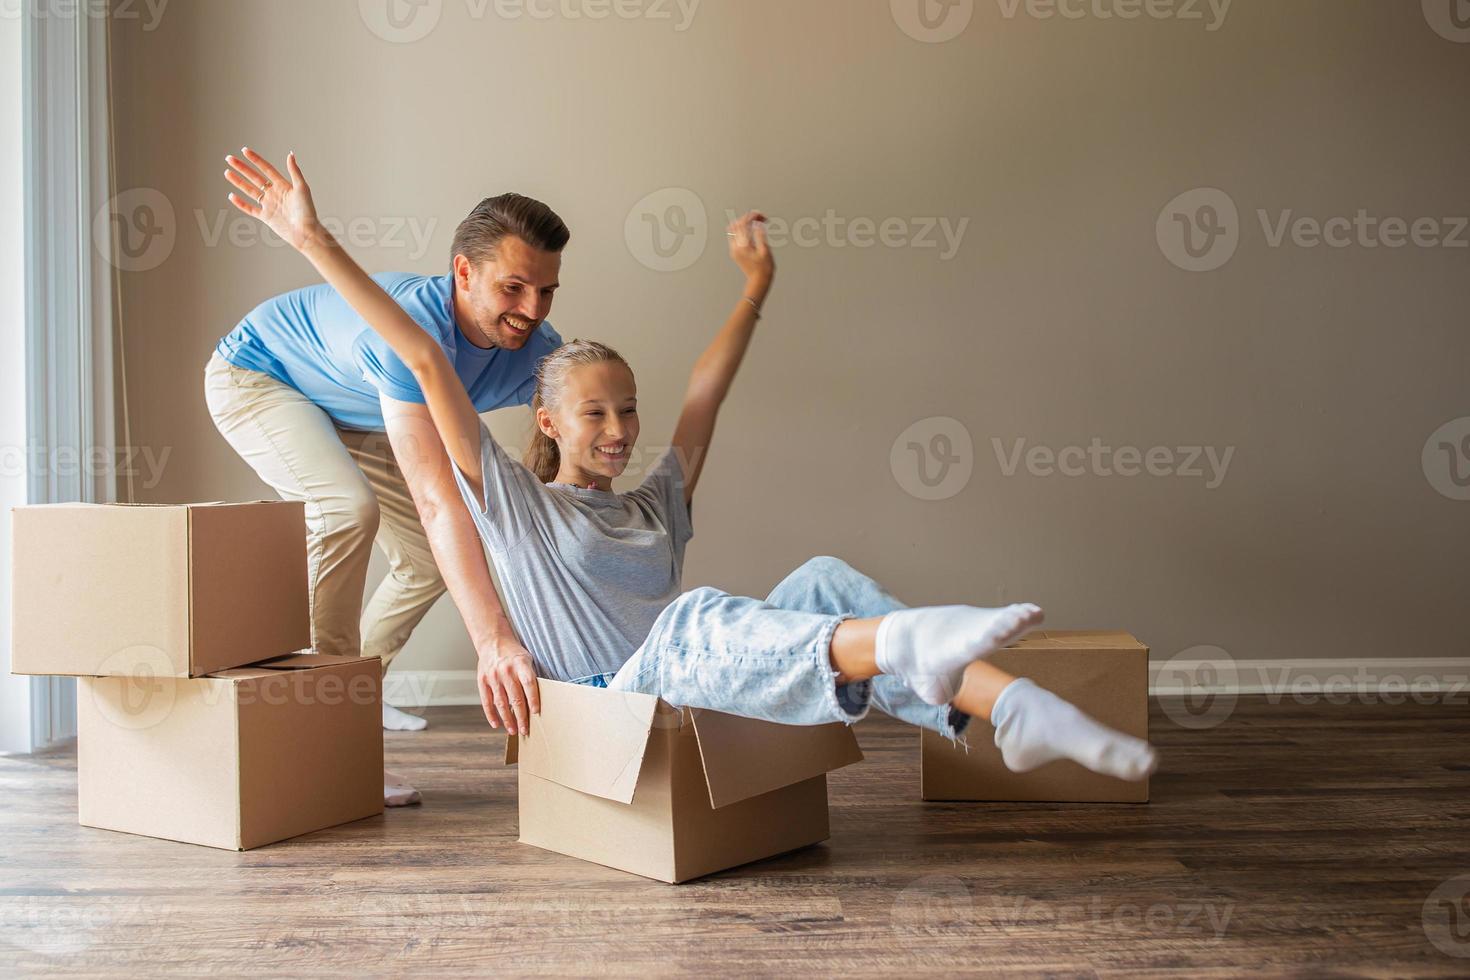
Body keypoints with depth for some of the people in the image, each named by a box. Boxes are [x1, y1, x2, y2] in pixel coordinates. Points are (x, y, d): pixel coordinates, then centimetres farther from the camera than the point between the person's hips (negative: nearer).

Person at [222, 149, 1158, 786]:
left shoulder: (655, 506, 27)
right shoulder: (515, 501, 13)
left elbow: (705, 397, 30)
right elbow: (428, 362, 8)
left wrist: (756, 286, 34)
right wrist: (315, 242, 4)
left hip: (698, 700, 5)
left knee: (824, 585, -18)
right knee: (695, 617, -36)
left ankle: (1016, 709, -36)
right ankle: (905, 642, -60)